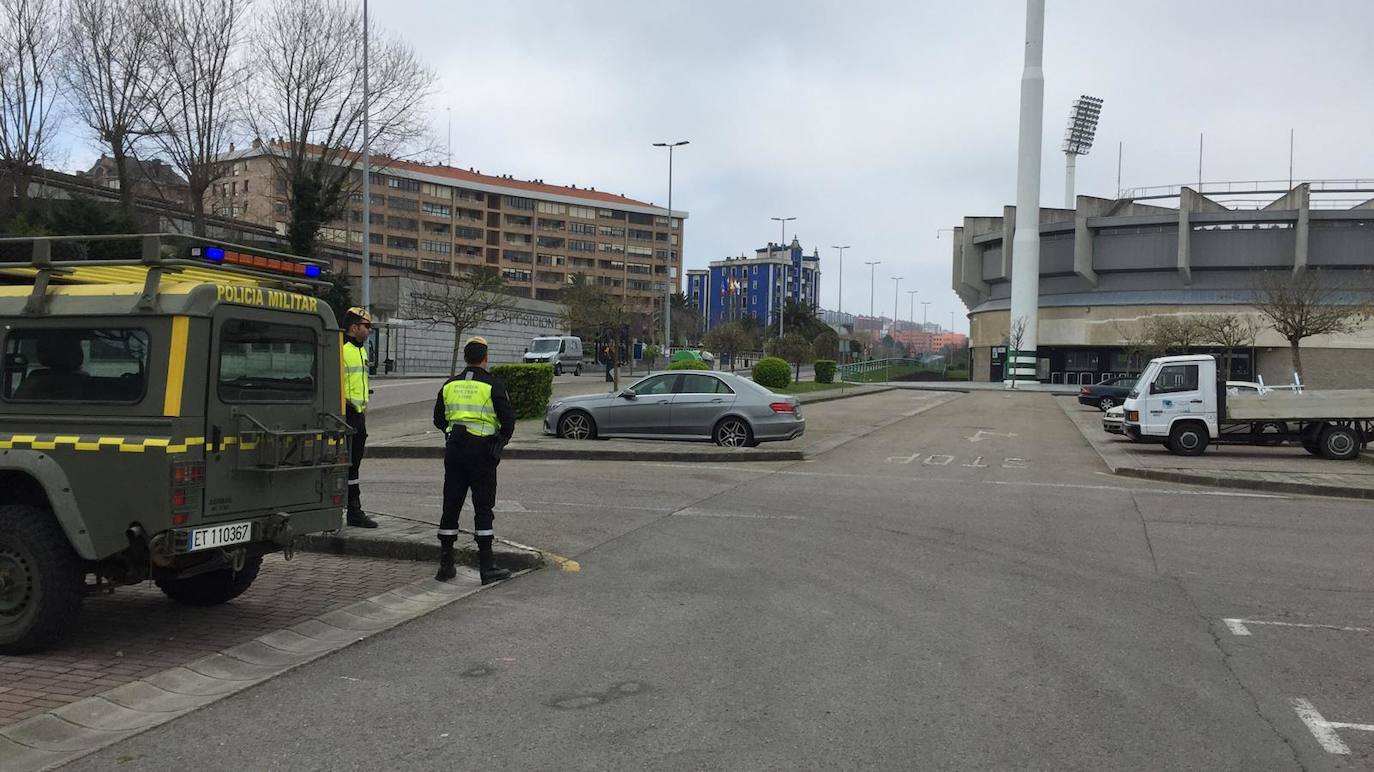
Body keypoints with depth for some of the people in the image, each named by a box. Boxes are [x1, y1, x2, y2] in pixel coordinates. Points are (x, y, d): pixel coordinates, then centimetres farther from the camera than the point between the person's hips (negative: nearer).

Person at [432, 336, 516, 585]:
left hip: (454, 450, 4)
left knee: (451, 506, 10)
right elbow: (509, 419, -9)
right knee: (483, 508, 0)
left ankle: (445, 565, 14)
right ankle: (487, 567, 1)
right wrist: (502, 440, 10)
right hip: (482, 450, -4)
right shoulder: (493, 386, -7)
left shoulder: (450, 385, 8)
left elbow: (438, 420, 14)